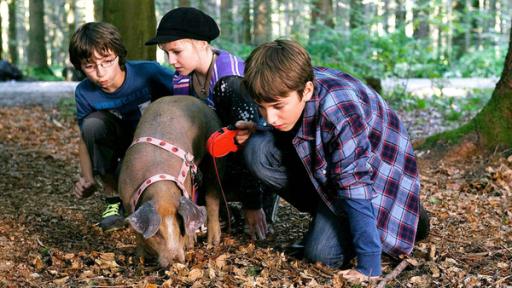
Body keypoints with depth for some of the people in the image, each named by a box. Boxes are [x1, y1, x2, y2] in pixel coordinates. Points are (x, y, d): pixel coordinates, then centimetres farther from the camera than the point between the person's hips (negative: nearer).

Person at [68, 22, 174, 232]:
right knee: (93, 123, -25)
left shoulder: (148, 73, -26)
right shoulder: (85, 93, -15)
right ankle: (113, 198, -11)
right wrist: (87, 179, -17)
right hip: (123, 145, 4)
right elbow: (86, 138, -2)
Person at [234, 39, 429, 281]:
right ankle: (326, 214, 3)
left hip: (372, 168, -6)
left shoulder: (340, 113, -39)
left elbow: (356, 190, -36)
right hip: (321, 162, 7)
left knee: (322, 252, -18)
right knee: (257, 151, -16)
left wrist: (368, 267, -34)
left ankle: (405, 217, 7)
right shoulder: (290, 86, -18)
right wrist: (256, 132, -16)